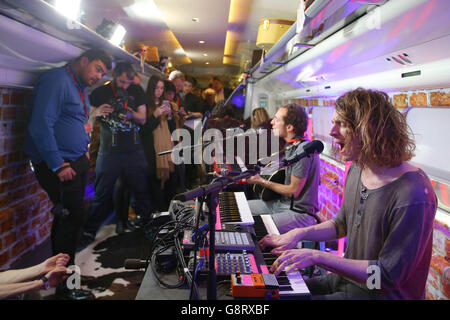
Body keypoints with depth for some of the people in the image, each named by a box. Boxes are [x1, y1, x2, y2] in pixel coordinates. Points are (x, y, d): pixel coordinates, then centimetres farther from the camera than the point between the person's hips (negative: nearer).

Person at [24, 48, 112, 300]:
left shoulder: (80, 87, 16)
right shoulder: (57, 80, -14)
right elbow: (41, 125, -22)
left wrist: (85, 150, 12)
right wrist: (58, 165, -20)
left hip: (77, 162, 9)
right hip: (58, 164, -9)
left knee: (70, 217, 13)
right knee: (72, 217, -7)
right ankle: (64, 285, 8)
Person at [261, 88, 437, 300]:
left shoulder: (413, 195, -28)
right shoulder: (357, 169, 1)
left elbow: (388, 276, -25)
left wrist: (318, 256, -26)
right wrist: (299, 233, 0)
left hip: (378, 294, -8)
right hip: (348, 278, 8)